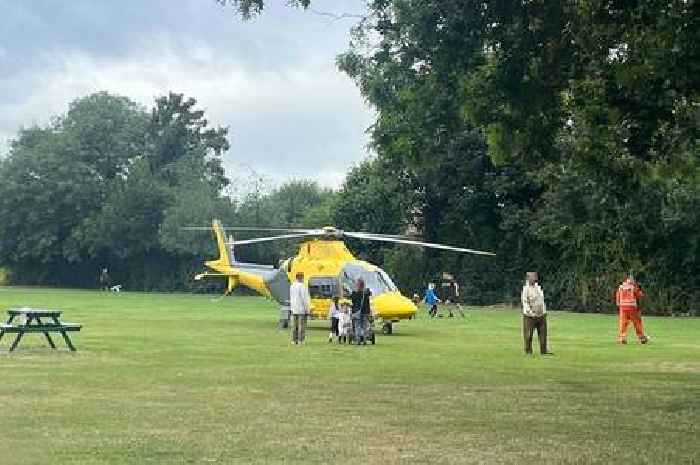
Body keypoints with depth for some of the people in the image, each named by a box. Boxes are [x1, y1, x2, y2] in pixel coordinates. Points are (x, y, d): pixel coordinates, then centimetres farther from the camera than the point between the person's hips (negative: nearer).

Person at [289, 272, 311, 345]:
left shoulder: (292, 286, 8)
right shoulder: (302, 286, -14)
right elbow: (305, 299, -15)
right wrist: (307, 309, -10)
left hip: (294, 309, 7)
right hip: (302, 309, -7)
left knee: (294, 326, 9)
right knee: (301, 326, -3)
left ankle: (294, 340, 11)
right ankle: (300, 340, -5)